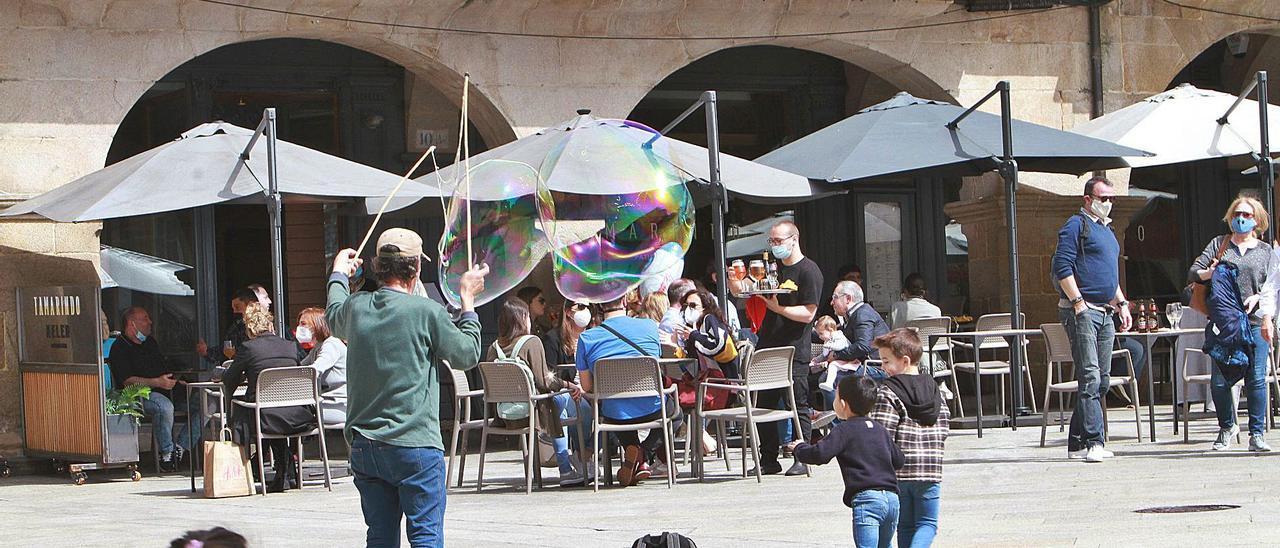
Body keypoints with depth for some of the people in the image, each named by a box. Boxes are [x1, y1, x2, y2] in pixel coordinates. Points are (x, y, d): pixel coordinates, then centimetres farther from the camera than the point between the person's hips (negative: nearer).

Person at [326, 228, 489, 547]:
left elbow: (333, 318, 31)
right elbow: (467, 355, 4)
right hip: (414, 444, -5)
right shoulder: (427, 312, -11)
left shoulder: (356, 308, 4)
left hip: (364, 446, 5)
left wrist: (338, 274, 49)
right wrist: (467, 300, 15)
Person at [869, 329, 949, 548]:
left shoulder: (889, 393, -11)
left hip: (898, 472, -3)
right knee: (927, 523, 7)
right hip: (930, 471, 3)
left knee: (905, 525, 11)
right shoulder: (934, 389, 6)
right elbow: (945, 424, 11)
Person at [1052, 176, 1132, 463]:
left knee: (1101, 380, 8)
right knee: (1090, 377, -15)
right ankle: (1094, 442, -19)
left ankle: (1077, 443, 12)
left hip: (1105, 313, 9)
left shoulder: (1106, 230, 23)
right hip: (1082, 311, -9)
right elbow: (1062, 267, -14)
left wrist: (1121, 303, 21)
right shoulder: (1076, 226, -5)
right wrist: (1078, 303, -19)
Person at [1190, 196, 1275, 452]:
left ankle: (1257, 434, -2)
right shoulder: (1219, 244, 15)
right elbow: (1193, 272, 12)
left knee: (1256, 379, -8)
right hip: (1223, 322, 1)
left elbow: (1271, 287, 3)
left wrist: (1258, 298, -17)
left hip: (1256, 322, -1)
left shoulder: (1266, 252, 13)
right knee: (1220, 380, -2)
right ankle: (1227, 426, 19)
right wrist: (1208, 273, -9)